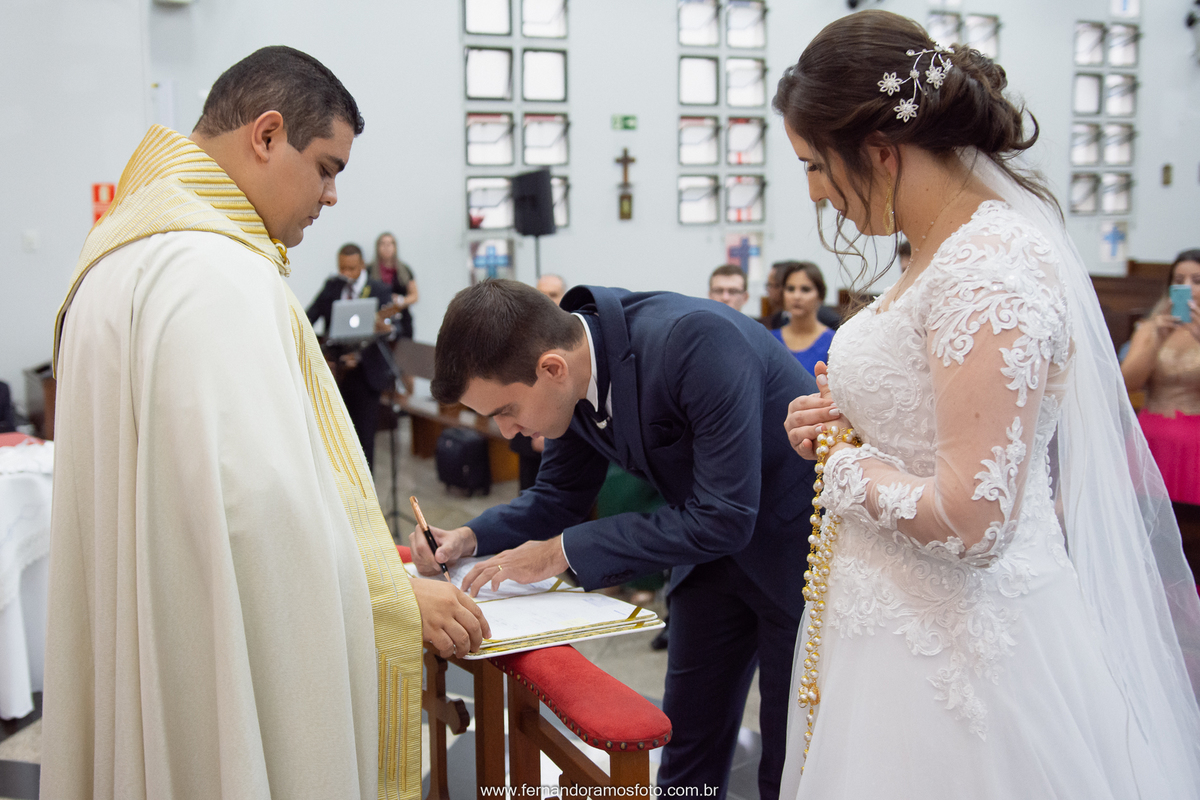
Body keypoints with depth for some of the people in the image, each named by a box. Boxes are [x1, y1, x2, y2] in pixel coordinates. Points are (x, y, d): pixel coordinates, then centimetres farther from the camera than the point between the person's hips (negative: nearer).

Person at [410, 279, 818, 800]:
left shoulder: (698, 341, -34)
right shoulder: (574, 378, -11)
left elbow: (724, 517, -33)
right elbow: (560, 497, 6)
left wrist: (565, 551, -27)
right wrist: (469, 538, -12)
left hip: (797, 541, -6)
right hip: (711, 548, 6)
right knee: (688, 744, 14)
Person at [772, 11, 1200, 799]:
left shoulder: (991, 268, -23)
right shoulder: (952, 248, 7)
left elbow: (971, 521, -27)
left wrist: (849, 466, -12)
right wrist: (846, 427, 4)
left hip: (953, 647, -9)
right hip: (912, 624, 9)